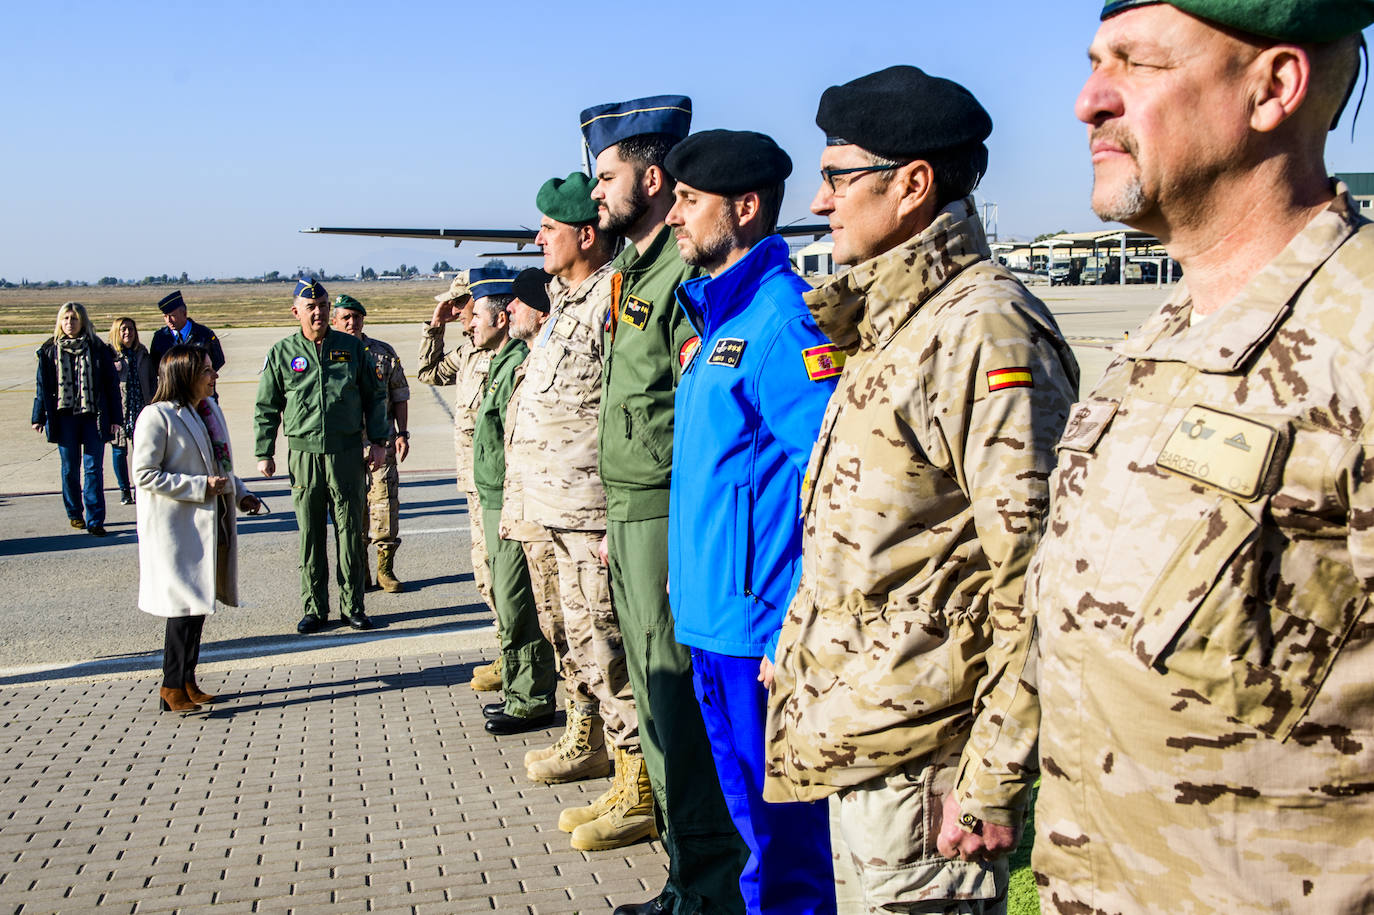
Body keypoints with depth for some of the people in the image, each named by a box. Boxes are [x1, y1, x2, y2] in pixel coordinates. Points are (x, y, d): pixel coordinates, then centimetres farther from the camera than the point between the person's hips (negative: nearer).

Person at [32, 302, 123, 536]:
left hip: (93, 415, -1)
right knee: (70, 469, 9)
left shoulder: (98, 349, 1)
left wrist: (115, 417, 0)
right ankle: (74, 514, 25)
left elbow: (111, 384, 3)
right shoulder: (50, 351, 5)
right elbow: (43, 386, 9)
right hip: (64, 416, 2)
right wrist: (39, 417, 6)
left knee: (94, 468, -4)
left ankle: (95, 520, -3)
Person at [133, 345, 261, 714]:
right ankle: (172, 687, 4)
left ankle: (186, 682, 21)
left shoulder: (209, 408, 12)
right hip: (176, 526, -8)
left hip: (209, 523, 8)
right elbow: (144, 474, -16)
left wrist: (240, 493, 7)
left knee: (199, 603, 12)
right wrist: (201, 486, -20)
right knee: (187, 603, -7)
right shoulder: (157, 416, -14)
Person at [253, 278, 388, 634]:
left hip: (346, 452, 0)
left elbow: (375, 396, 11)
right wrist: (264, 453, 5)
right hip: (304, 454, 0)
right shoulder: (282, 353, 4)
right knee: (310, 535, 5)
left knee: (350, 531, 4)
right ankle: (314, 608, 15)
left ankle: (352, 605, 14)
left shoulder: (352, 347, 5)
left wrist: (378, 441, 5)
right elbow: (266, 408, 9)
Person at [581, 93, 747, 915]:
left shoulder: (686, 275, -15)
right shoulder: (635, 275, 17)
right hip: (633, 516, 11)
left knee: (681, 706, -4)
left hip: (669, 521, -11)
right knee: (657, 703, 17)